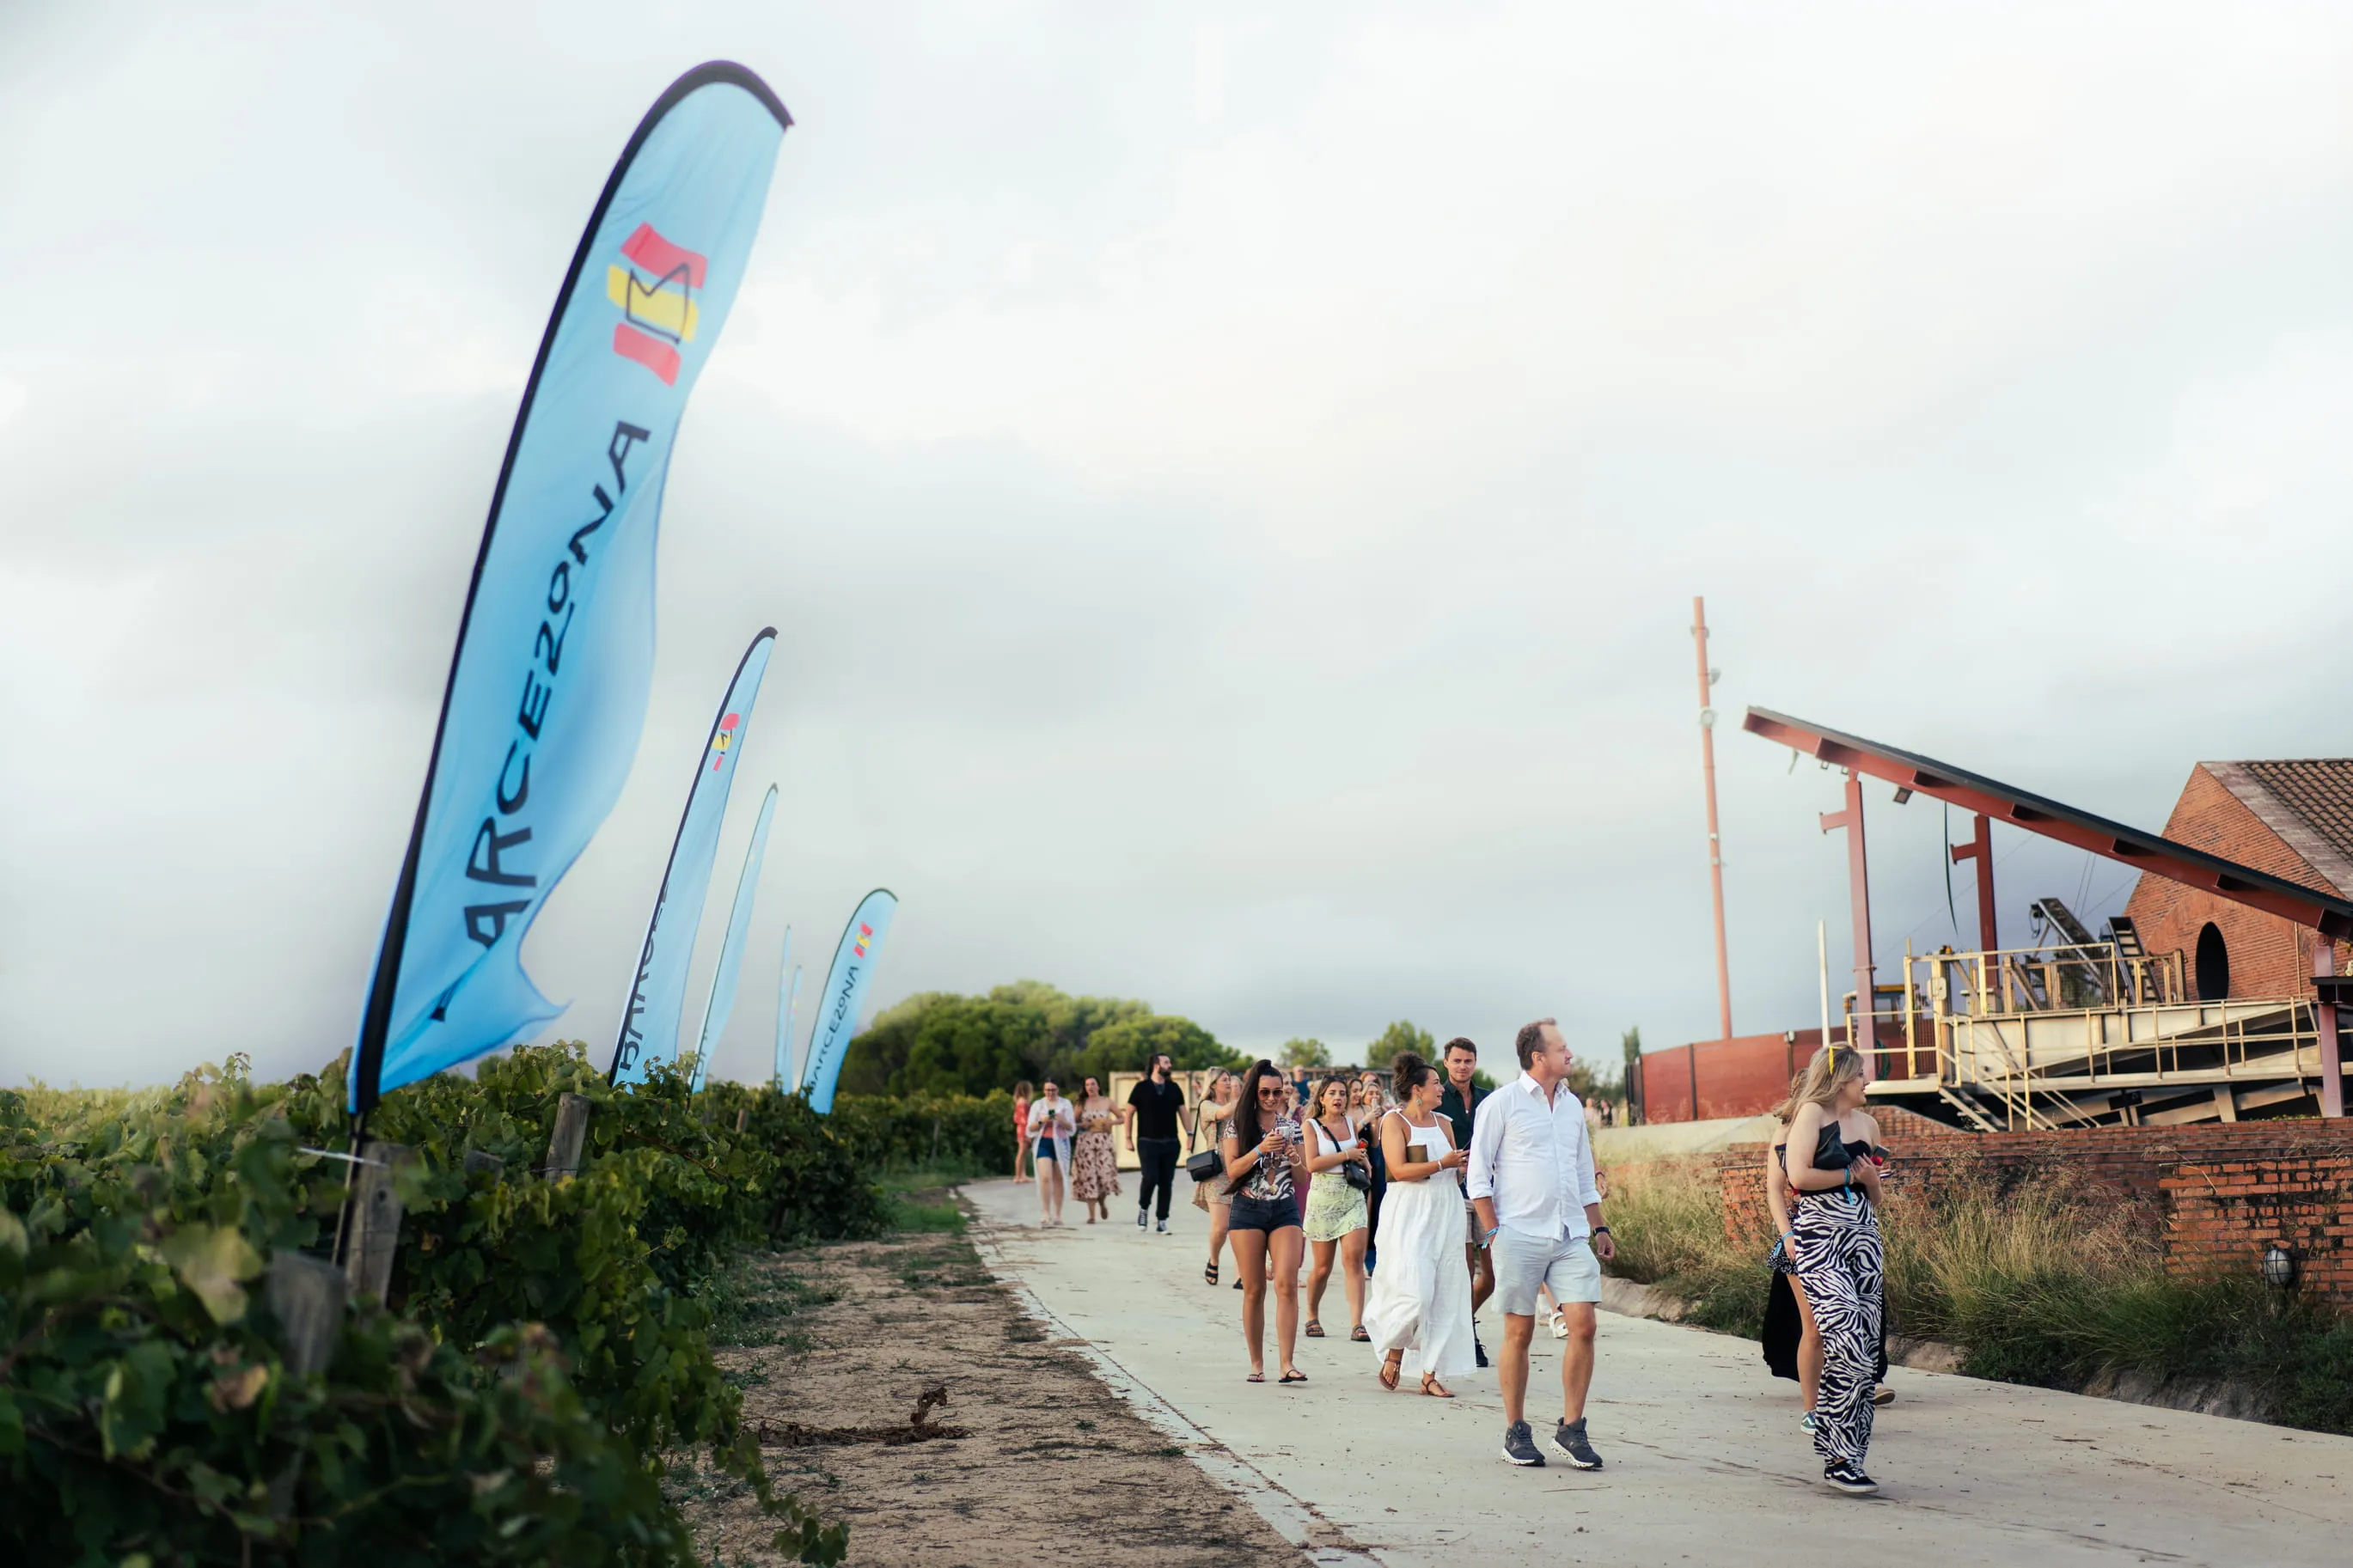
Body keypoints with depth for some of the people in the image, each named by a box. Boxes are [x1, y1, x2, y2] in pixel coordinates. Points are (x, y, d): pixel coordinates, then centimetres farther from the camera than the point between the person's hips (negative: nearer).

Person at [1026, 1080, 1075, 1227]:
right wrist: (1041, 1121, -11)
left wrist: (1062, 1121, -13)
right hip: (1043, 1143, -1)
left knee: (1058, 1179, 3)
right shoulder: (1037, 1105, 10)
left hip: (1060, 1144, 1)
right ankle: (1045, 1214, -17)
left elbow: (1072, 1128, 7)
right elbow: (1030, 1129, 8)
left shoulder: (1065, 1104, 10)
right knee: (1045, 1178, -15)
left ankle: (1057, 1215, 8)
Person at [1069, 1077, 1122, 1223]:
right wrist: (1082, 1125, -10)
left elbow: (1122, 1118, 12)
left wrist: (1111, 1122, -7)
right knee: (1088, 1176, -5)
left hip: (1104, 1142, 0)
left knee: (1105, 1174, -10)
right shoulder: (1081, 1104, 7)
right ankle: (1092, 1215, -1)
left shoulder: (1107, 1102, 6)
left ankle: (1102, 1202, 23)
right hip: (1085, 1142, 0)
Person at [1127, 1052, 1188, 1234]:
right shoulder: (1141, 1088, -1)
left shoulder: (1174, 1089, 9)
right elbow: (1129, 1113, 3)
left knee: (1166, 1182, 3)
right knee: (1150, 1178, -15)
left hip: (1170, 1143, 3)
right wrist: (1129, 1138, -1)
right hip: (1148, 1142, -3)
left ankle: (1163, 1221, 12)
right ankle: (1143, 1208, 13)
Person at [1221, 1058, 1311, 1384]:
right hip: (1247, 1209, -1)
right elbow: (1232, 1171, -6)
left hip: (1285, 1210, 1)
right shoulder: (1238, 1125, 3)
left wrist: (1293, 1157, -9)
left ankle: (1287, 1364, -13)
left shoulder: (1292, 1127, 9)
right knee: (1254, 1290, 1)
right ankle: (1257, 1364, 11)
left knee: (1286, 1285, -12)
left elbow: (1303, 1179, 11)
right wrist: (1261, 1149, -19)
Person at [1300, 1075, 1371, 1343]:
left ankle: (1357, 1324, -14)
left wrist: (1364, 1162, 6)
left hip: (1352, 1198, 3)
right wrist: (1347, 1155, -13)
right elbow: (1312, 1163, -13)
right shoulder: (1311, 1126, -1)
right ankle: (1312, 1317, 27)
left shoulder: (1352, 1124, 11)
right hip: (1323, 1198, -3)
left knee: (1354, 1258, -12)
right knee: (1323, 1267, 3)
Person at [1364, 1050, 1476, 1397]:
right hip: (1409, 1215, -6)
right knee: (1414, 1292, -14)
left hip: (1446, 1211, 6)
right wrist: (1442, 1164, -15)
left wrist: (1465, 1162, 0)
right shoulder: (1394, 1121, -4)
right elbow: (1399, 1170, -14)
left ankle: (1430, 1374, 8)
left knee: (1444, 1294, 2)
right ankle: (1393, 1352, 12)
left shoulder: (1443, 1123, 14)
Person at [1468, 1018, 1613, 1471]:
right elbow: (1479, 1175, -1)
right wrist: (1493, 1231, -8)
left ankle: (1571, 1428, 6)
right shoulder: (1500, 1104, -1)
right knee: (1519, 1333, 0)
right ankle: (1516, 1432, 11)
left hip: (1571, 1235, 5)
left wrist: (1599, 1228, 17)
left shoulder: (1572, 1106, 15)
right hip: (1520, 1235, -5)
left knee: (1583, 1325, -5)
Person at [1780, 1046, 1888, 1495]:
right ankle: (1836, 1457, -8)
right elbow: (1799, 1175, -15)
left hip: (1863, 1239, 7)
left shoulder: (1866, 1124, 19)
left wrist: (1872, 1179, 5)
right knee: (1848, 1349, -16)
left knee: (1866, 1355, 2)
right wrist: (1850, 1175, -3)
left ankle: (1851, 1458, 9)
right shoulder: (1813, 1112, -2)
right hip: (1821, 1241, -7)